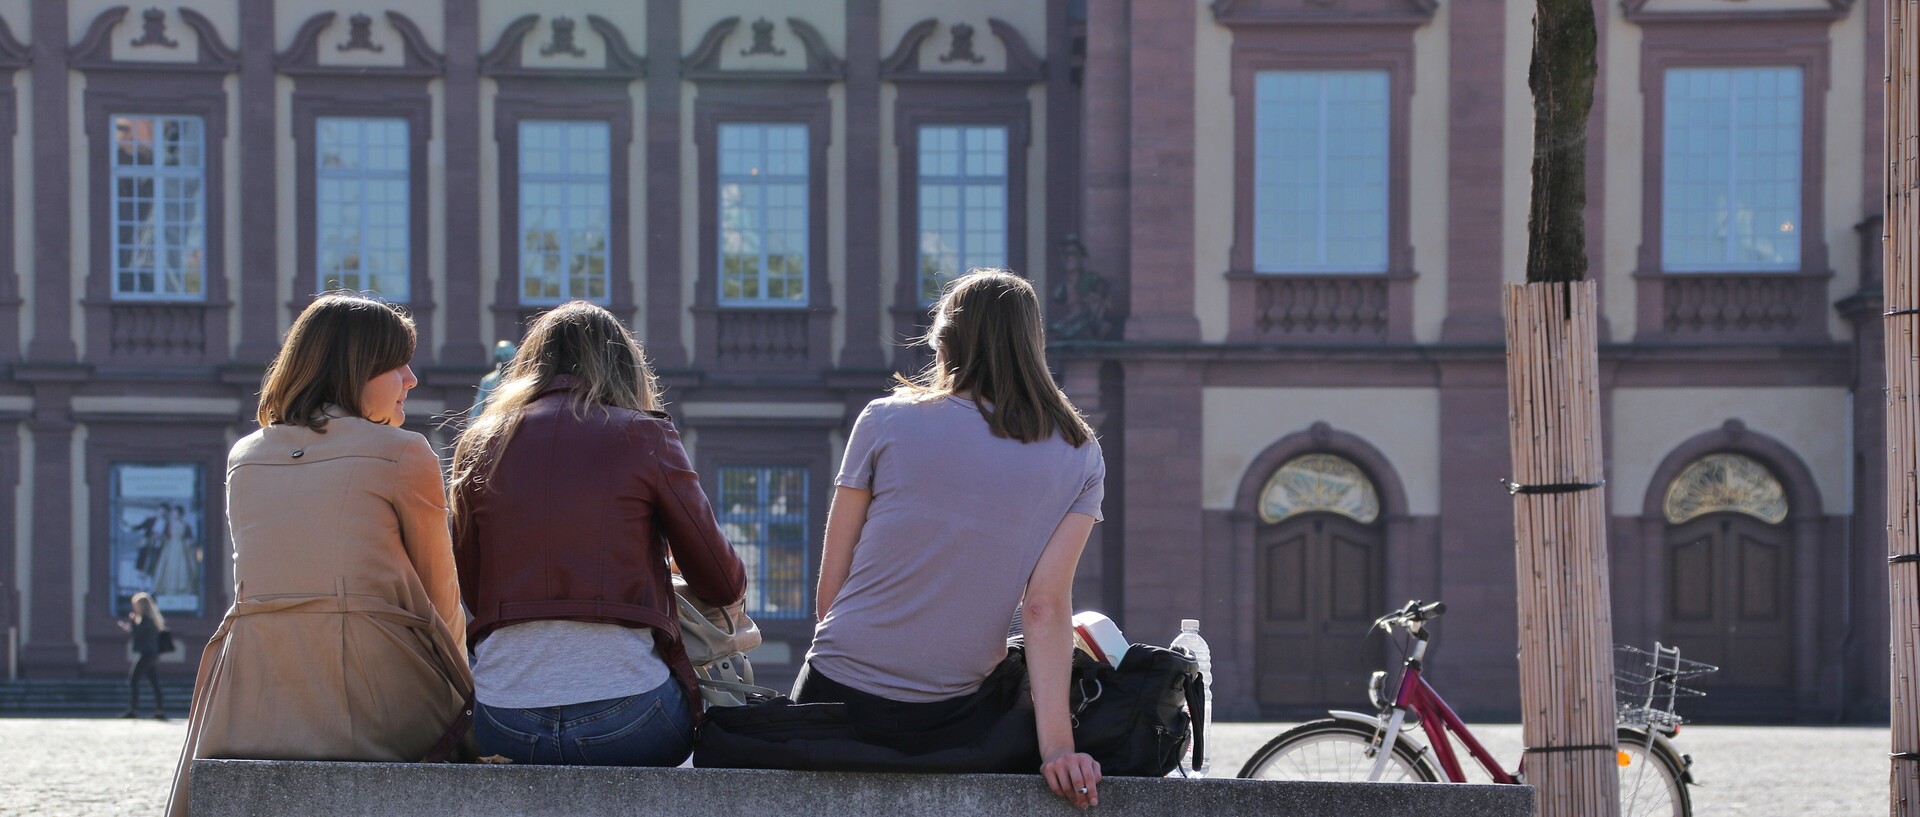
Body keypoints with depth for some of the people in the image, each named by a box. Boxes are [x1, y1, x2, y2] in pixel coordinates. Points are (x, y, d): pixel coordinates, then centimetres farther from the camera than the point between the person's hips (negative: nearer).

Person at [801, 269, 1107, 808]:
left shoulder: (886, 421, -1)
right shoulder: (1081, 460, 1)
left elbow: (830, 586, 0)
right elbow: (1046, 607, -9)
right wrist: (1056, 747, -13)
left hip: (836, 701, 0)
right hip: (950, 719, 0)